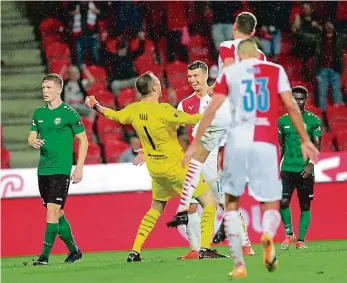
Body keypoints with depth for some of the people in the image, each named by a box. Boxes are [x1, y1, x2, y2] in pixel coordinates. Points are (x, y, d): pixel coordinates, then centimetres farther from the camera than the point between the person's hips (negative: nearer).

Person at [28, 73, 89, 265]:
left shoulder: (69, 113, -6)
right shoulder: (39, 113, 10)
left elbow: (83, 140, -2)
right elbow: (31, 137, 17)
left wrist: (79, 168, -7)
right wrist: (34, 142, -8)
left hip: (61, 169, -6)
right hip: (43, 169, 7)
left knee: (52, 210, -15)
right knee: (57, 213, 12)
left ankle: (45, 256, -15)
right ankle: (74, 251, 27)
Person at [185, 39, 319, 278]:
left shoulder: (229, 72, 11)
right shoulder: (276, 70, 11)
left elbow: (211, 110, 5)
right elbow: (291, 107, 4)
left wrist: (195, 144, 9)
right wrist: (305, 140, 10)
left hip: (237, 141, 0)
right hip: (266, 143, 0)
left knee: (232, 203, 15)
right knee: (271, 205, 8)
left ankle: (239, 263, 2)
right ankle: (268, 234, -28)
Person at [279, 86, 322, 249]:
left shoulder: (313, 120, 2)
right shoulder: (283, 121, 9)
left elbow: (317, 144, -2)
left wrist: (311, 164, -16)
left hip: (305, 170, -1)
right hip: (287, 168, 1)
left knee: (305, 205, 2)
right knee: (283, 201, -13)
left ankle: (301, 239, 8)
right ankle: (289, 234, 4)